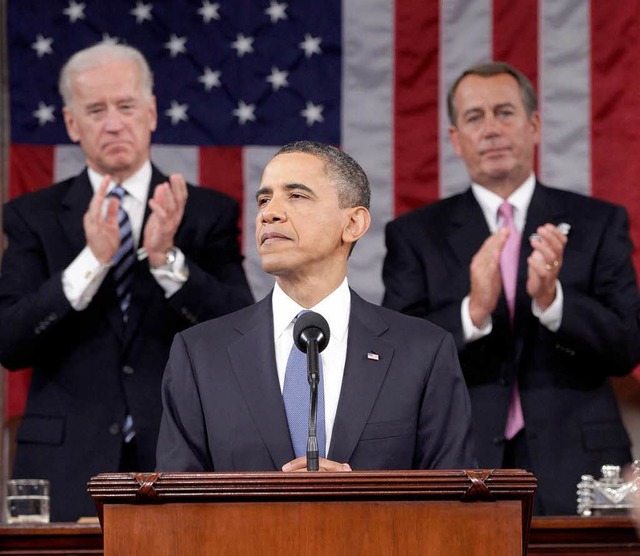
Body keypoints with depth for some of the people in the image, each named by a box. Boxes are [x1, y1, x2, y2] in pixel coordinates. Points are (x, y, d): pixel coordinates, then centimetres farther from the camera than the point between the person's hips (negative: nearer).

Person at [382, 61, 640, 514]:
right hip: (461, 473, 0)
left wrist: (552, 299, -19)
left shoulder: (598, 223, 6)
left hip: (574, 474, 1)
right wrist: (472, 312, -21)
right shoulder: (416, 235, 6)